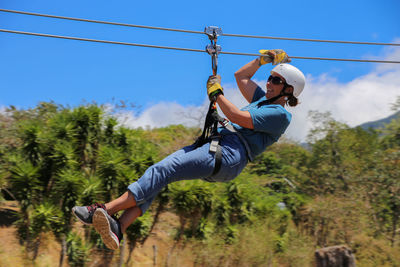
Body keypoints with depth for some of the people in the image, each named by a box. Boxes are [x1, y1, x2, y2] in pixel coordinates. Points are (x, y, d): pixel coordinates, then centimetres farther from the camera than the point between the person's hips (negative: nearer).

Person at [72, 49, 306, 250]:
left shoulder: (281, 114, 3)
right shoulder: (263, 100, 31)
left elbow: (237, 117, -8)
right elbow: (240, 76, 45)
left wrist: (216, 92, 1)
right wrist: (263, 59, 38)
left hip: (229, 156, -9)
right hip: (213, 143, 9)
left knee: (164, 170, -24)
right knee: (159, 171, -16)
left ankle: (105, 209, -28)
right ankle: (118, 228, -30)